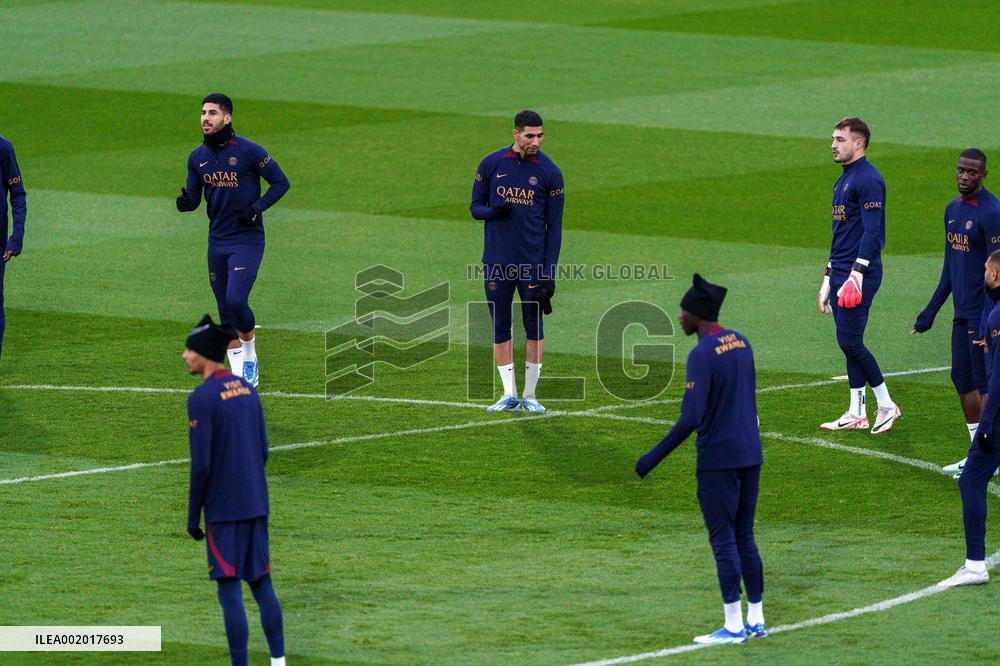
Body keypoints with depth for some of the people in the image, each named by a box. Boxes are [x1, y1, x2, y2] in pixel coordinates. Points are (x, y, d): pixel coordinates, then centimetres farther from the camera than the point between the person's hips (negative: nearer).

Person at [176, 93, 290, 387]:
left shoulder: (249, 151, -11)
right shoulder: (197, 157, 5)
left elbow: (281, 183, -4)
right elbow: (194, 196, 11)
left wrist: (257, 208, -17)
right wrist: (185, 202, -13)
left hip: (247, 241, -6)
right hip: (217, 242, 6)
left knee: (236, 300, -18)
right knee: (225, 311, 7)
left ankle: (250, 357, 8)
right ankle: (239, 374, 18)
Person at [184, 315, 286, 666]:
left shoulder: (201, 399, -15)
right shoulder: (248, 390, 8)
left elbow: (200, 465, -16)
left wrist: (193, 516, -7)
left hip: (223, 511, -7)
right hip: (257, 504, 7)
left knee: (230, 591, -3)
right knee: (261, 583, 13)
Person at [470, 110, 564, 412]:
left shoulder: (549, 172, -2)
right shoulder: (491, 165, 1)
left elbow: (554, 225, -1)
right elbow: (475, 207, 9)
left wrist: (550, 271, -7)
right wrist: (493, 211, -16)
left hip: (533, 262, -2)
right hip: (497, 262, 2)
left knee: (533, 325, 2)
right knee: (500, 327, 5)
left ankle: (530, 395, 11)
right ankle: (509, 395, 12)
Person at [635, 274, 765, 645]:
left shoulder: (702, 355, -18)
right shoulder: (741, 343, 8)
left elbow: (690, 418, -23)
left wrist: (653, 458, -17)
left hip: (718, 461, -8)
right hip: (750, 454, 8)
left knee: (723, 541, -1)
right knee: (744, 538, 15)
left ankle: (733, 627, 1)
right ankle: (756, 620, 18)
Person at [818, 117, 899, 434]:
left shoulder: (868, 180, -13)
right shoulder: (843, 180, 19)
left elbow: (871, 230, -20)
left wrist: (856, 275, -26)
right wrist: (828, 279, 23)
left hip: (860, 274, -10)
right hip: (840, 272, 10)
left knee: (850, 342, -10)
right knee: (848, 343, 9)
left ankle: (886, 405, 0)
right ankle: (857, 413, 13)